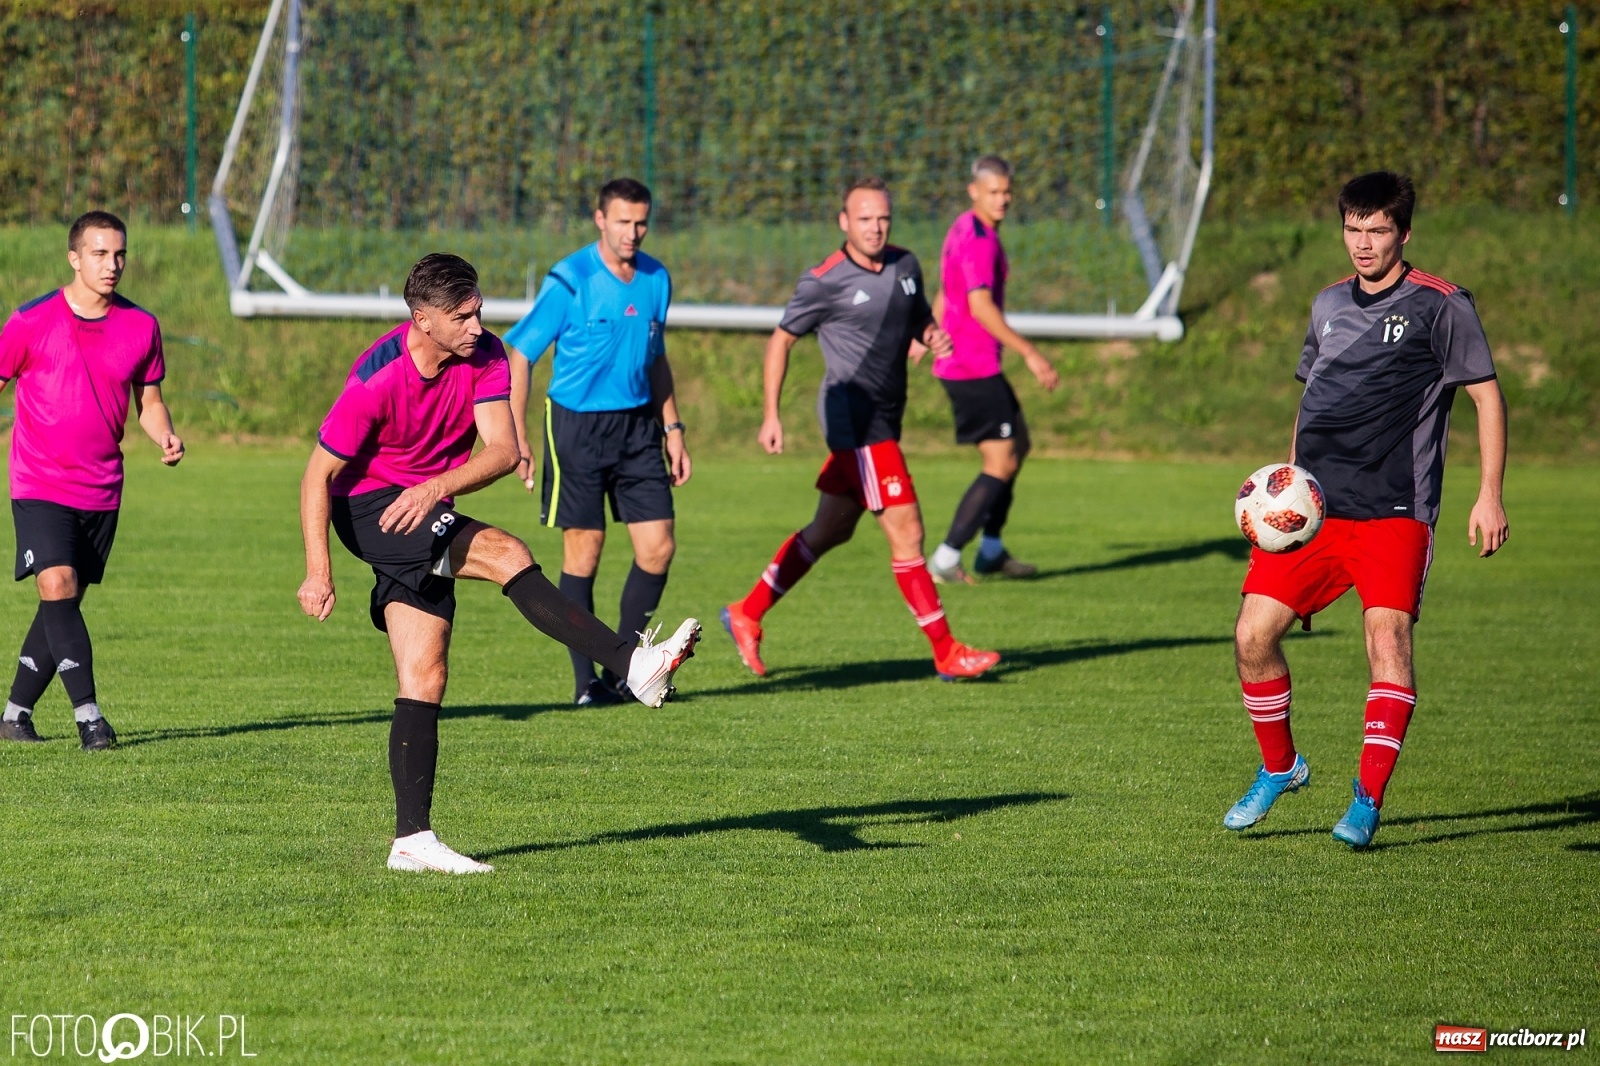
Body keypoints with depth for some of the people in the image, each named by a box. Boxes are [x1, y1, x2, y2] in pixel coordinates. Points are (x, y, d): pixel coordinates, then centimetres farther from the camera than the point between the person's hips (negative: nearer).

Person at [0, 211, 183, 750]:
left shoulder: (141, 326, 3)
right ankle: (88, 714, -20)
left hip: (101, 491, 4)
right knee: (58, 587, -19)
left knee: (64, 603, 7)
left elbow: (149, 401, 13)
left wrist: (166, 439, -8)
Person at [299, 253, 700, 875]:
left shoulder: (484, 356, -9)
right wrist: (318, 570, -23)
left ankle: (411, 840, 7)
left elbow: (504, 450, -18)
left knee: (425, 678, 4)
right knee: (506, 556, -26)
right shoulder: (377, 380, -22)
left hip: (425, 511, 7)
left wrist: (436, 487, -35)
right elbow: (319, 475, -16)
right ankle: (634, 667, -31)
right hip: (368, 507, -7)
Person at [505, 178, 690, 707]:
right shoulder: (569, 281, -12)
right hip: (577, 425, -5)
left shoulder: (656, 280, 6)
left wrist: (673, 430, 15)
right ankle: (586, 680, 6)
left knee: (658, 546, 0)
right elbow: (520, 356, -9)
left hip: (638, 424, 5)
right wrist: (516, 439, -13)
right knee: (583, 551, -2)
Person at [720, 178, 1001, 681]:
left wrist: (934, 335, -3)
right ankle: (946, 653, -5)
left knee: (830, 531, 17)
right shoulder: (825, 281, -11)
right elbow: (782, 339, -1)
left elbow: (919, 319, 22)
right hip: (854, 417, -8)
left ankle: (747, 614, 30)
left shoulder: (905, 266, 7)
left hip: (884, 419, 8)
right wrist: (771, 415, -5)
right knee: (906, 533, -9)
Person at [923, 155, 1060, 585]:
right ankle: (945, 559, -11)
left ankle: (991, 550, 26)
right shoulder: (980, 239, -18)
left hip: (955, 361, 11)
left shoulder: (963, 229, 14)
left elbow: (944, 294, 29)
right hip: (974, 368, -11)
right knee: (1001, 464, -10)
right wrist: (1030, 353, -30)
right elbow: (980, 305, -28)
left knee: (1017, 445, 20)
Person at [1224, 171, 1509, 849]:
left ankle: (1368, 800, -17)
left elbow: (1488, 396, 0)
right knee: (1254, 634, -4)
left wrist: (1490, 497, -6)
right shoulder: (1329, 305, 16)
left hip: (1394, 512, -5)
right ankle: (1279, 768, 19)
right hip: (1313, 507, 5)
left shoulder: (1439, 305, -1)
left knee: (1388, 633, -21)